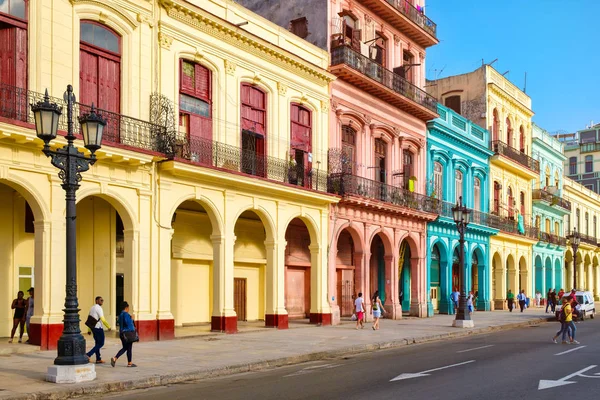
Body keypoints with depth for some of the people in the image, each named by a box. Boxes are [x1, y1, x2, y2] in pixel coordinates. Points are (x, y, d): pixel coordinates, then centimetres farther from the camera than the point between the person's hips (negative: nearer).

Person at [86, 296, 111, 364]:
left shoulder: (92, 308, 14)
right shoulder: (98, 308, -15)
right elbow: (102, 319, -20)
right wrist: (108, 327, -11)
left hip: (93, 327, 9)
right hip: (98, 328, -9)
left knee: (97, 343, 13)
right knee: (101, 343, -2)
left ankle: (98, 359, 16)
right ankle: (88, 355, -8)